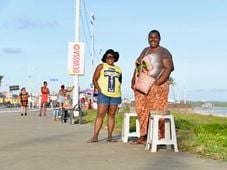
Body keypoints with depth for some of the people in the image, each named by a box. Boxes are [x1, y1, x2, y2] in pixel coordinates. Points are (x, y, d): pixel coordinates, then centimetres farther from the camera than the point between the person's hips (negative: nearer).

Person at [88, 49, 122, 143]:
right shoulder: (101, 66, 6)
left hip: (115, 95, 4)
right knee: (100, 115, -8)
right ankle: (95, 137, -9)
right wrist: (99, 89, -9)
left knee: (111, 115, 4)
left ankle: (109, 137, 7)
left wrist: (118, 89, 7)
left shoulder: (118, 69, 16)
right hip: (104, 94, -3)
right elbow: (94, 79, 2)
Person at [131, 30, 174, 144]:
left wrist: (157, 83, -21)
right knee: (142, 111, 5)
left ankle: (160, 137, -4)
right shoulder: (145, 50, 18)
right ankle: (143, 136, 11)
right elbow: (138, 66, 22)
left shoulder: (163, 52, -3)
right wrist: (133, 79, 9)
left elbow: (169, 68, -14)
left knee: (156, 111, -10)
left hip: (156, 87, -6)